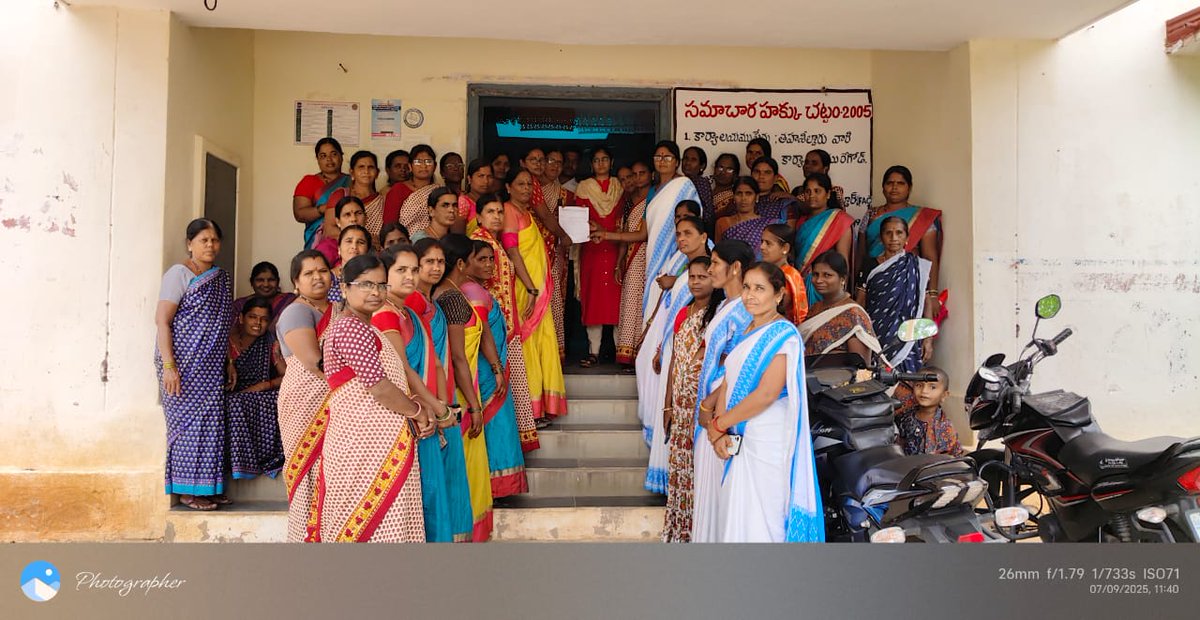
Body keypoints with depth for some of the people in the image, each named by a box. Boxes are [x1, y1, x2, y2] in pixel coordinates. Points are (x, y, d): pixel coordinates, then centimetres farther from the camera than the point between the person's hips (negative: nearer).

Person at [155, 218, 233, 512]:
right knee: (190, 421, -5)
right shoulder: (179, 274, -6)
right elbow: (162, 320, -12)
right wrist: (168, 366, -20)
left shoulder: (223, 279, 14)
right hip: (185, 363, -7)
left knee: (212, 421, 7)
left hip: (212, 367, 7)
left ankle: (209, 487, 16)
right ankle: (188, 491, 4)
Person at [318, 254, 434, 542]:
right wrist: (418, 413, -4)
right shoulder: (351, 328, -12)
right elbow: (378, 387, -18)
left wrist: (416, 414, 4)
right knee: (372, 521, -5)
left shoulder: (364, 328, 20)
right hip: (366, 443, -10)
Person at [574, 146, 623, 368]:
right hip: (591, 248, 0)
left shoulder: (619, 187, 13)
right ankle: (594, 351, -1)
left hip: (615, 248, 0)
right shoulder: (584, 187, 11)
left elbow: (623, 219, 10)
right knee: (592, 296, -4)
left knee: (615, 295, -4)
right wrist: (602, 231, -12)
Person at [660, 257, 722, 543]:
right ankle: (678, 530, 23)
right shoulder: (683, 313, 12)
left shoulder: (720, 313, -8)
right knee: (678, 464, 12)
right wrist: (667, 404, 14)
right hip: (681, 401, 7)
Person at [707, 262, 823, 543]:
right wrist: (721, 432, -6)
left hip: (767, 442, -8)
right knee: (738, 516, 15)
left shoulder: (784, 335, -12)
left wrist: (718, 423, -11)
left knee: (759, 522, 0)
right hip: (739, 440, 8)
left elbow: (766, 394, -21)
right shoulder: (747, 332, 12)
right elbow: (727, 383, 9)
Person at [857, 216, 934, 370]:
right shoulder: (870, 266, 8)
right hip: (876, 336, 1)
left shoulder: (917, 267, 5)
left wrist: (928, 339, -2)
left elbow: (927, 304, 4)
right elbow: (859, 304, 8)